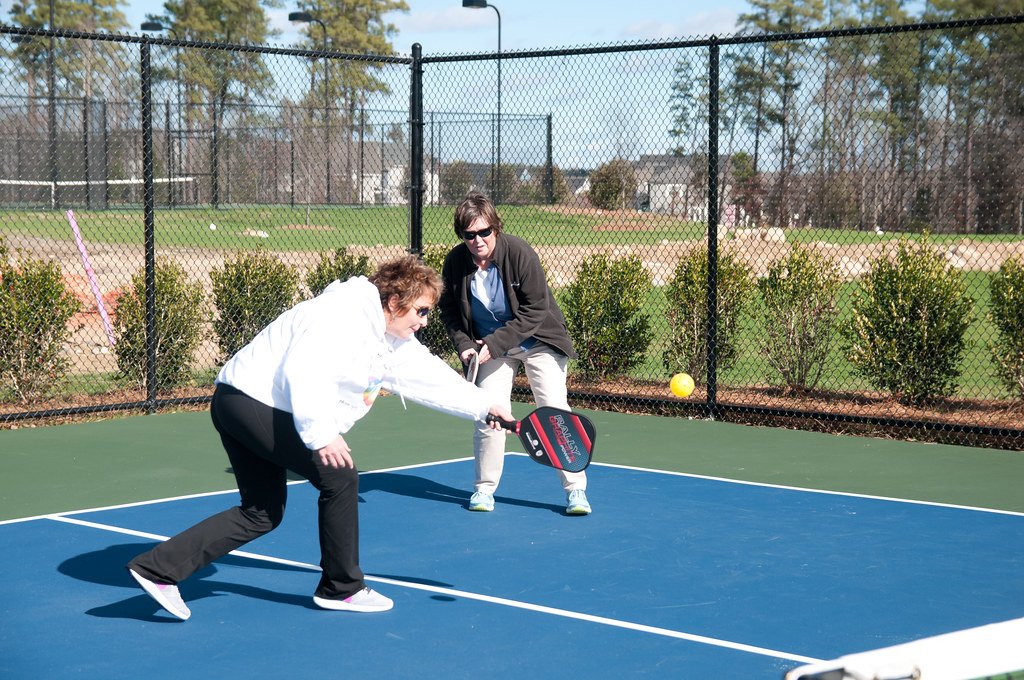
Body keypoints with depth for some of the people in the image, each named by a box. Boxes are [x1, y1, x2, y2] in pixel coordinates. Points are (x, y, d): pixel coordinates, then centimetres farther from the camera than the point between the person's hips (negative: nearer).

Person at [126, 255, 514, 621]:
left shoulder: (392, 343, 13)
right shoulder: (344, 313, -19)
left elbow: (432, 377, 20)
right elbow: (303, 370, -29)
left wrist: (484, 406, 17)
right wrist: (321, 434, -27)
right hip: (252, 398, -11)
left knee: (262, 514, 12)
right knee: (339, 476, -8)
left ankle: (158, 568, 7)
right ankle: (341, 589, 5)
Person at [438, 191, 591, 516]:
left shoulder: (519, 253, -23)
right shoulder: (455, 262, -13)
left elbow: (534, 312, -21)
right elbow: (449, 310, 3)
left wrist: (494, 344, -23)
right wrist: (464, 345, -13)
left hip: (538, 340, -3)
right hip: (492, 346, 3)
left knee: (555, 411, -8)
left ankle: (575, 489, 0)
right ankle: (484, 488, 11)